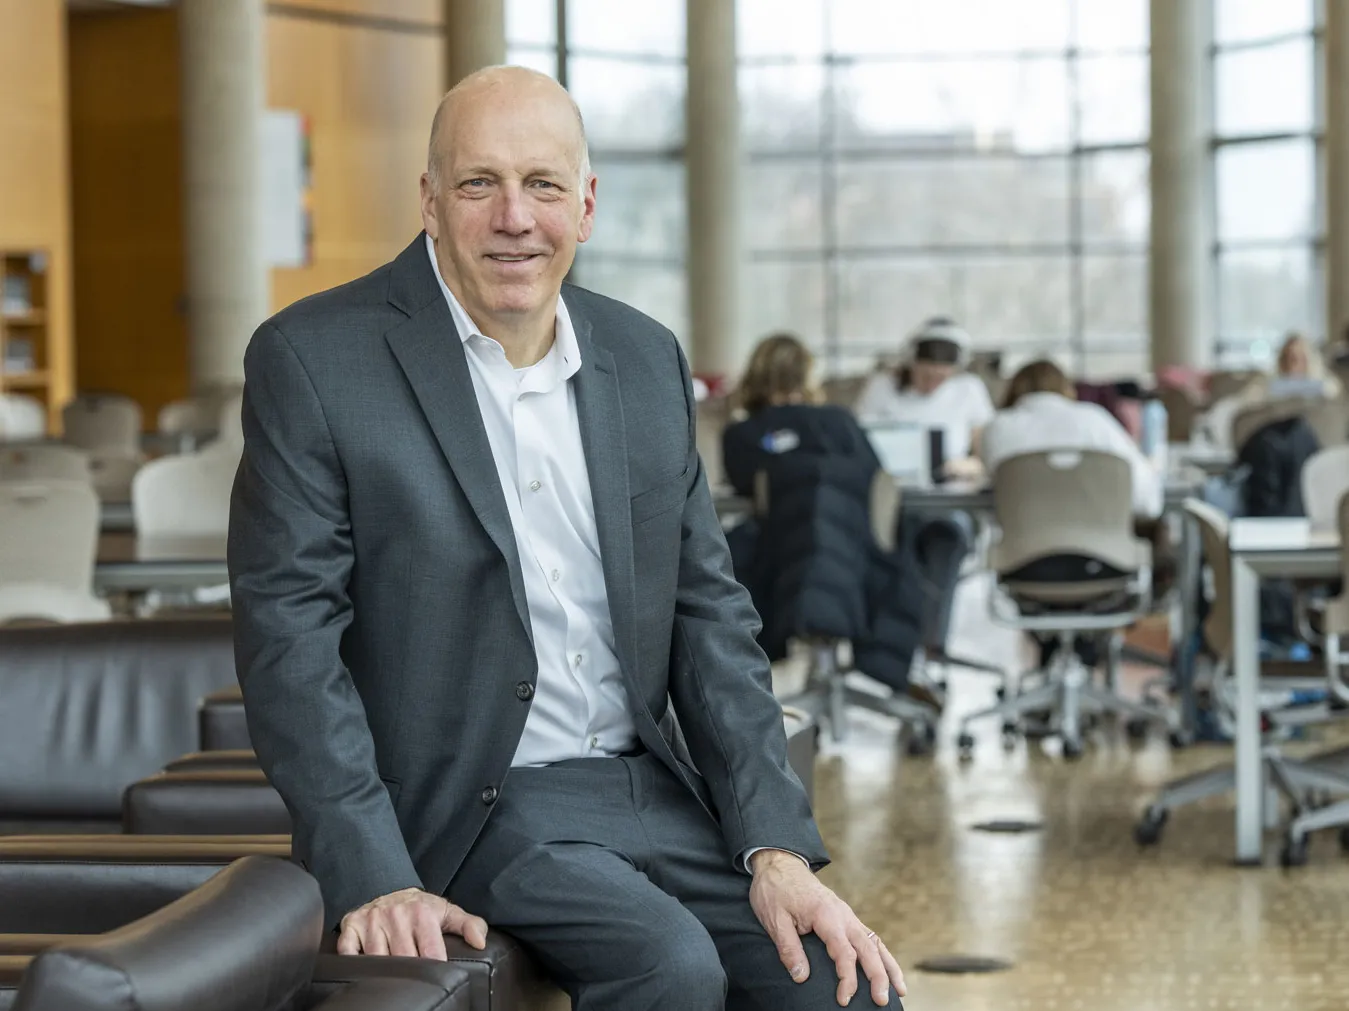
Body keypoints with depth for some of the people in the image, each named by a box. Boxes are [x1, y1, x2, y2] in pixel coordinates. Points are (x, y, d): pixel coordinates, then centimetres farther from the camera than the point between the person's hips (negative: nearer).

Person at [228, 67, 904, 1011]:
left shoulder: (646, 359, 9)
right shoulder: (314, 361, -7)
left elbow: (711, 615, 9)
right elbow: (289, 636, -11)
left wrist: (780, 852, -3)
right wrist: (371, 878, -21)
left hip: (654, 790, 5)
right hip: (467, 811, -5)